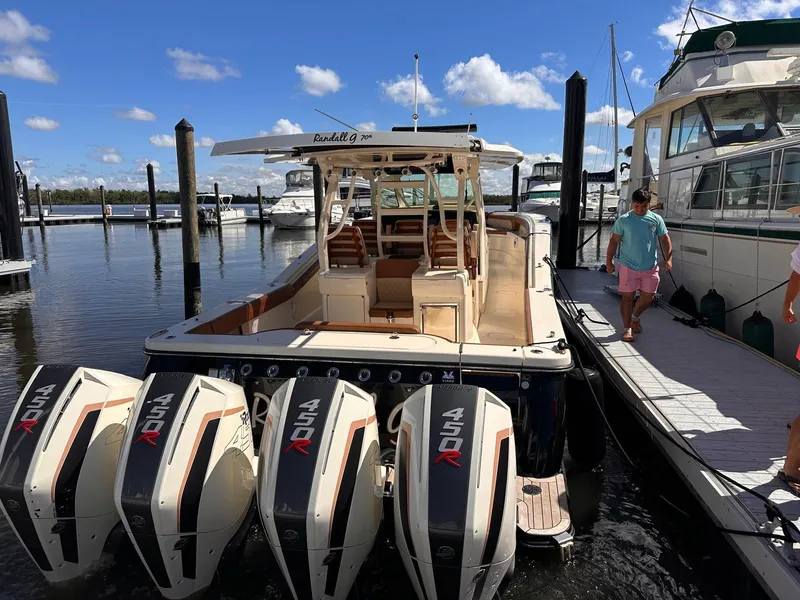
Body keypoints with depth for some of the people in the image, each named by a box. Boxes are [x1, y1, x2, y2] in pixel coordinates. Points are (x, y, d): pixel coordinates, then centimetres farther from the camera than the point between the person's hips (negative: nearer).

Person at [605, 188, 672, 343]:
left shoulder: (656, 219, 2)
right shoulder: (623, 220, -4)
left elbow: (665, 240, 7)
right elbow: (614, 241, -1)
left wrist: (668, 259, -4)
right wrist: (609, 261, -3)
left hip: (650, 267, 3)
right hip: (628, 266, -3)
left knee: (648, 297, 9)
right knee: (628, 296, 0)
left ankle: (635, 316, 38)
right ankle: (627, 329, 8)